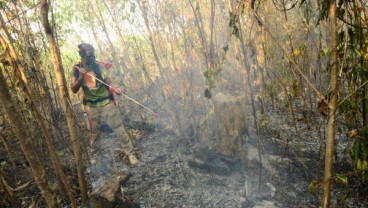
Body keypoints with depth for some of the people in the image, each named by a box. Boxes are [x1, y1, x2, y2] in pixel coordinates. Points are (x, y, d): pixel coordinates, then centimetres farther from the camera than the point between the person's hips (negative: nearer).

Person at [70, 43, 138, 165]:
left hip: (107, 103, -1)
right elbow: (74, 90, -8)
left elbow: (108, 82, -1)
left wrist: (114, 89, -22)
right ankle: (94, 155, 36)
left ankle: (130, 153, 9)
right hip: (91, 107, 1)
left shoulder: (99, 66, -5)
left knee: (119, 128, -1)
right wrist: (81, 77, -24)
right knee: (94, 133, 15)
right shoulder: (76, 69, -3)